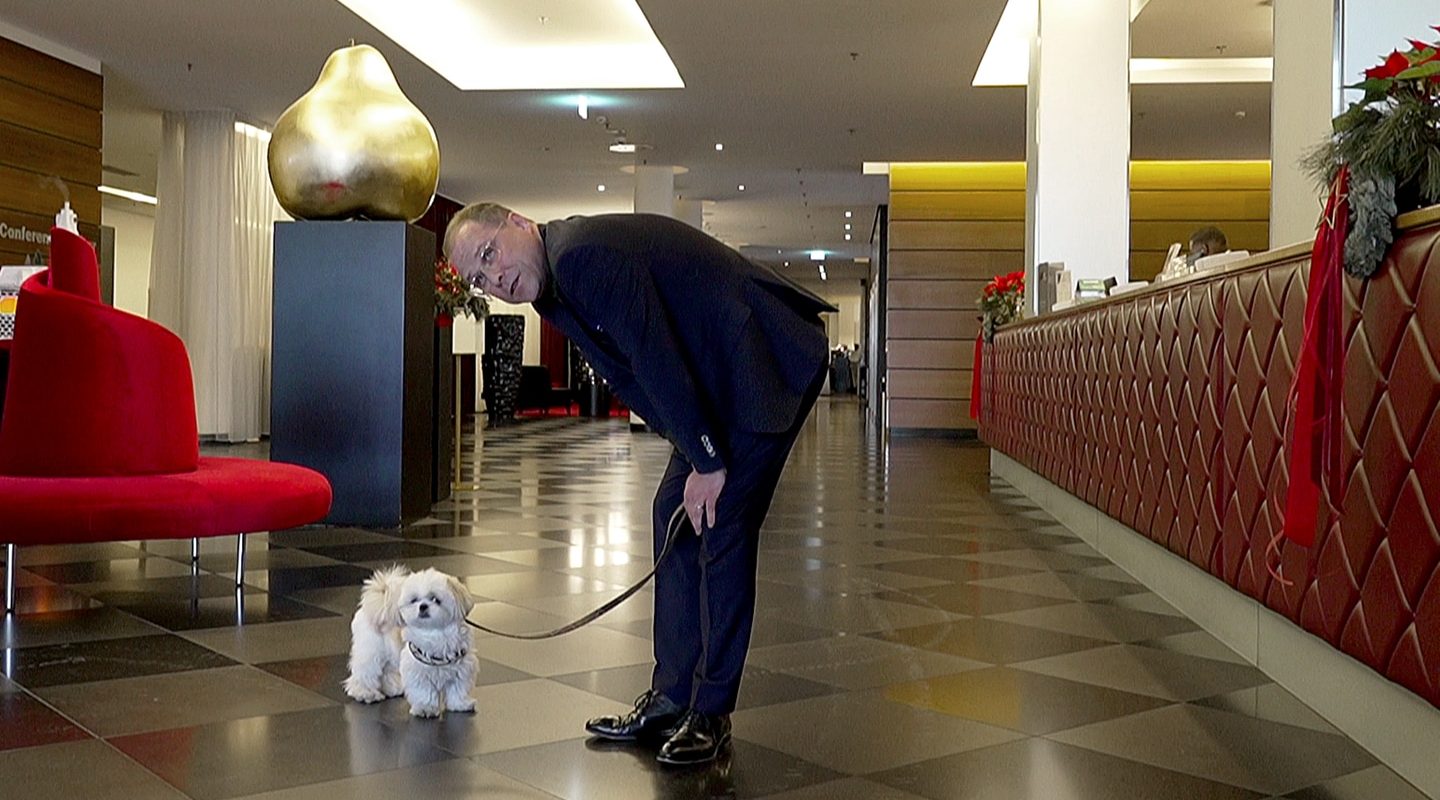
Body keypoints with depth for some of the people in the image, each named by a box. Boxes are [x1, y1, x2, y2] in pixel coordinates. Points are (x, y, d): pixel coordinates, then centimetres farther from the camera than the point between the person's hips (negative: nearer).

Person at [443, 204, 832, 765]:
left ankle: (711, 713, 1)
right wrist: (696, 458, 1)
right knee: (675, 514, 8)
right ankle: (670, 698, 16)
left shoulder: (582, 252, -22)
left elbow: (656, 359, -23)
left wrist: (707, 461, -16)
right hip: (719, 378, 10)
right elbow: (637, 378, 9)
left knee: (720, 527, -10)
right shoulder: (554, 291, 9)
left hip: (768, 362, -10)